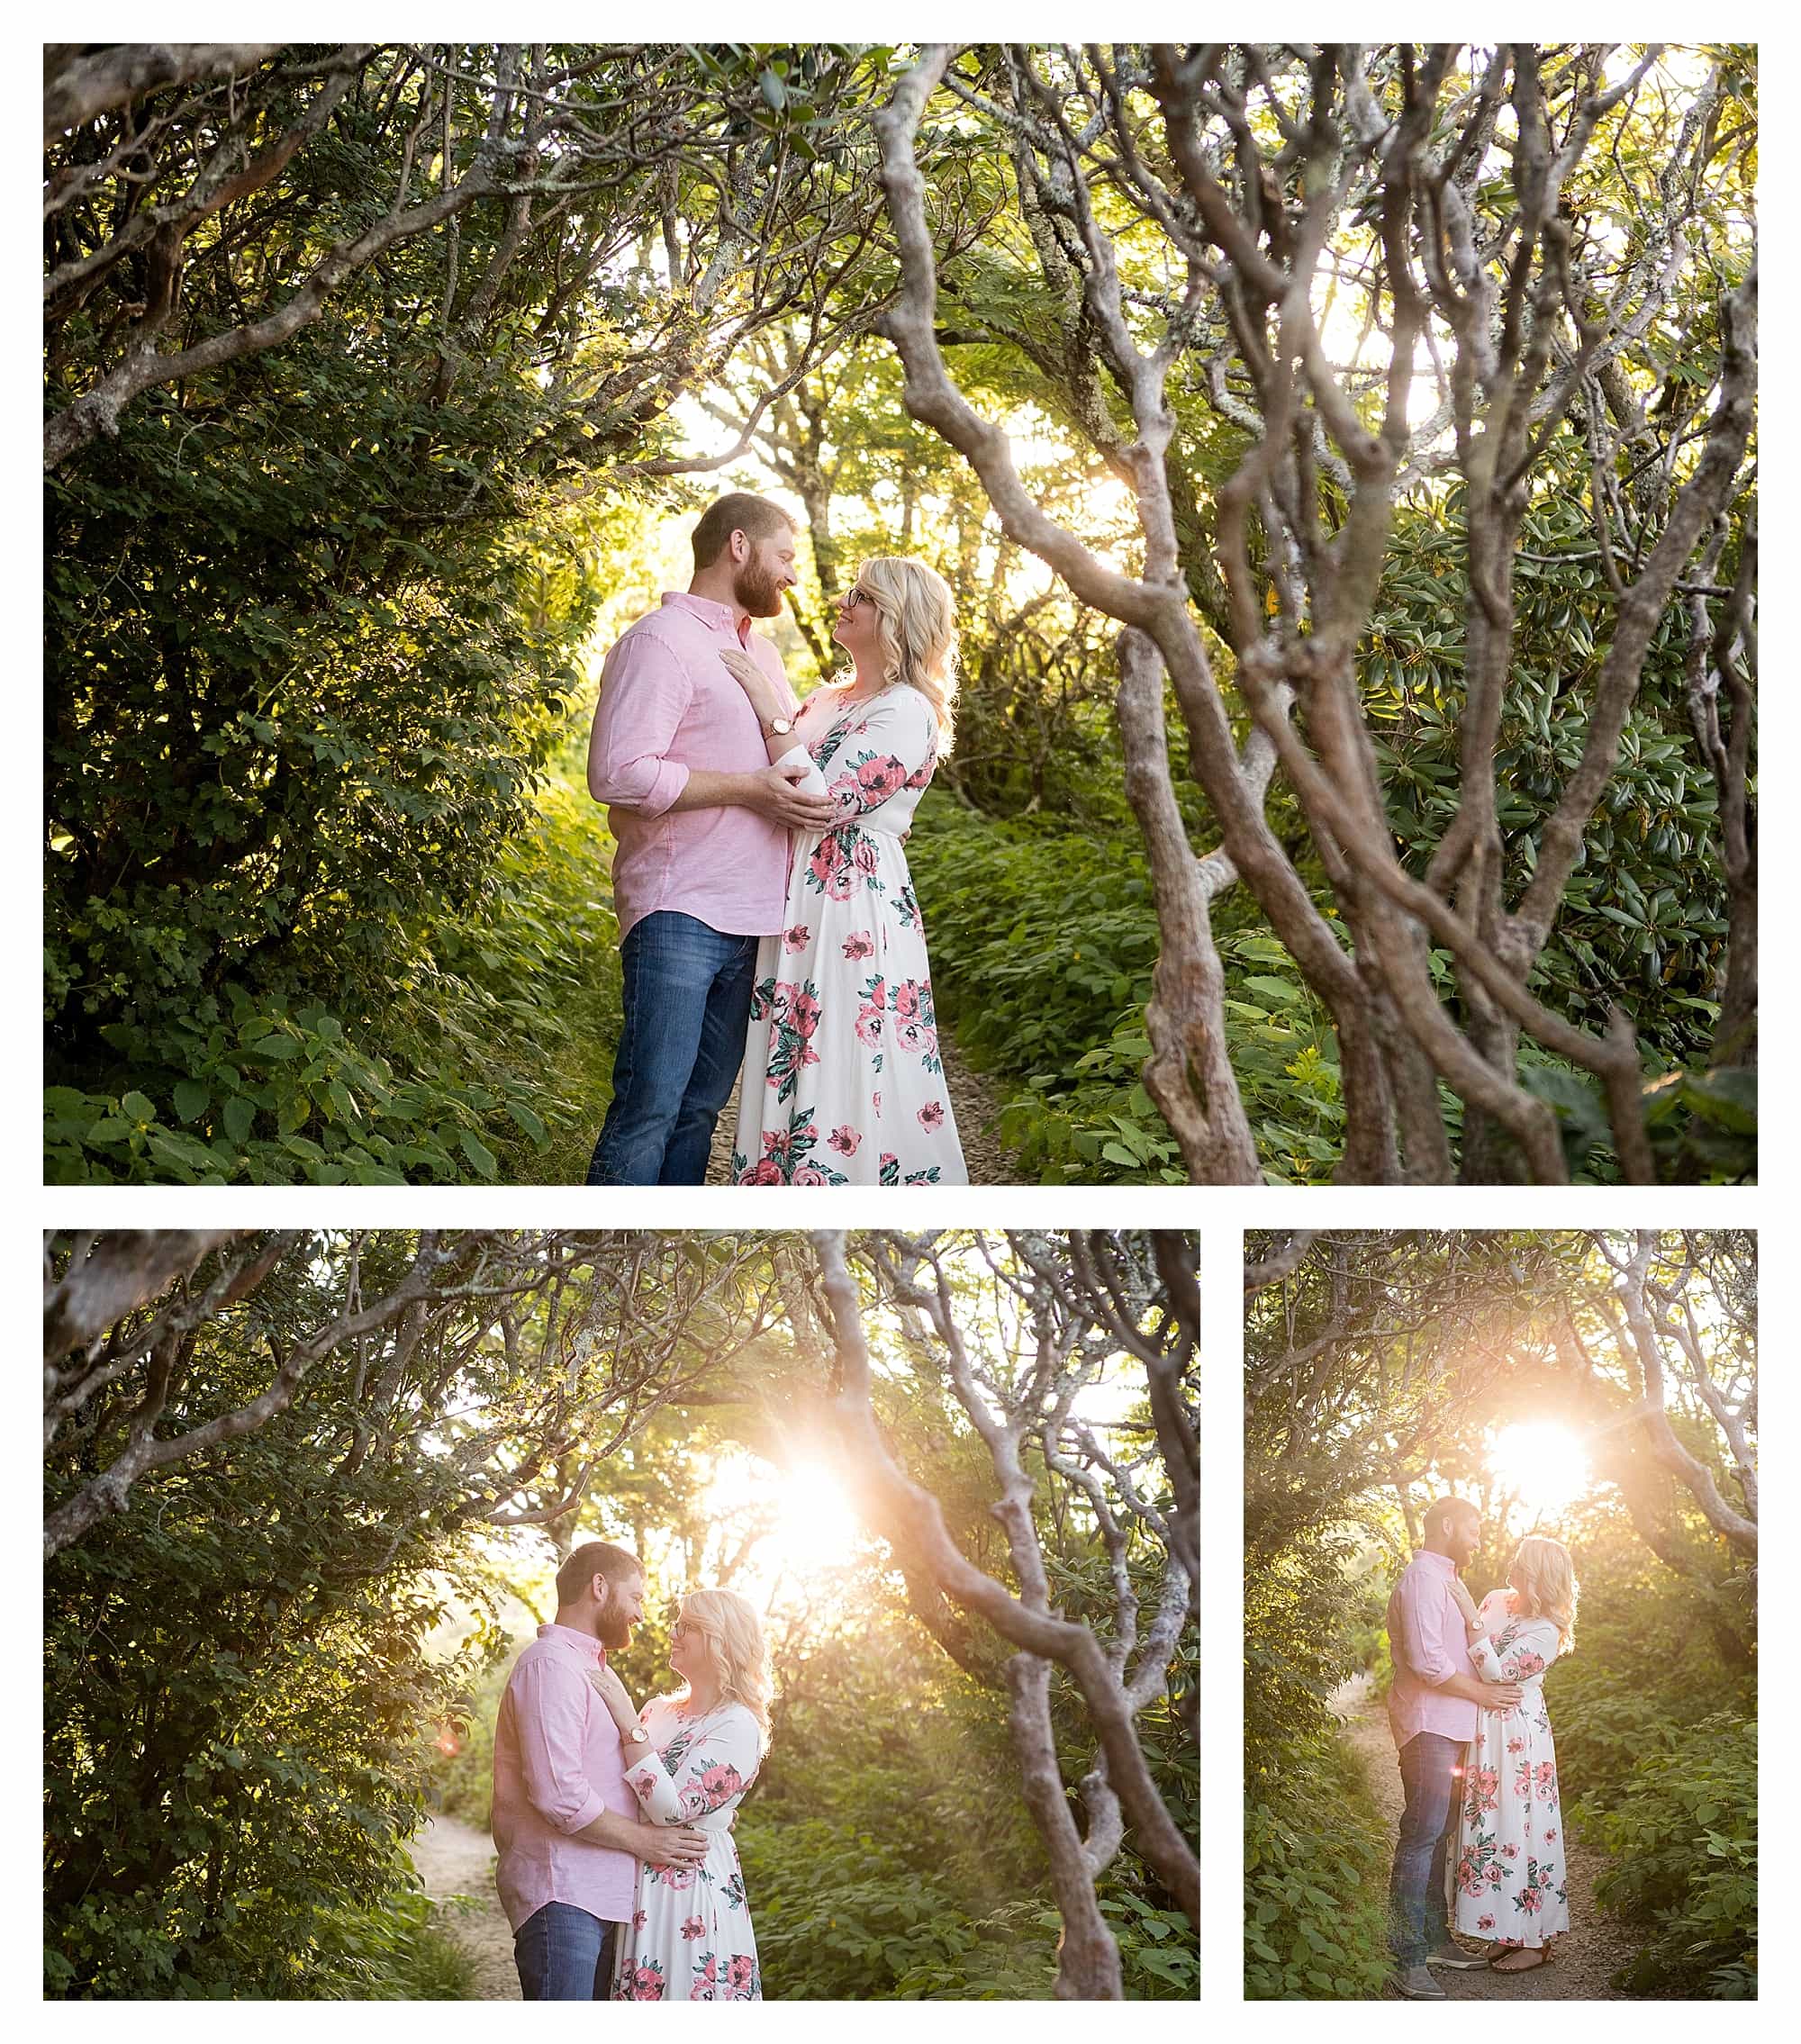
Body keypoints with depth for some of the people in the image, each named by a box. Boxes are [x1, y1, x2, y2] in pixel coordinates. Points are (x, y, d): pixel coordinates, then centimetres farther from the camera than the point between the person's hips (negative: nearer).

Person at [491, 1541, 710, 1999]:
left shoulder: (585, 1666, 24)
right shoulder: (551, 1664, -11)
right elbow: (559, 1794, -20)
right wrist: (642, 1840, -9)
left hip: (599, 1896, 10)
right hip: (560, 1894, -10)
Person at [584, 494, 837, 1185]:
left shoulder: (761, 652, 21)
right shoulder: (661, 642, -7)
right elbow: (617, 773, -18)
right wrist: (747, 789, -16)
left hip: (747, 919, 9)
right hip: (679, 914, -8)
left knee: (701, 1105, 10)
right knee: (650, 1107, -11)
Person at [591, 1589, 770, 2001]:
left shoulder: (738, 1727, -10)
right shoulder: (659, 1710, 11)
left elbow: (672, 1808, -19)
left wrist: (628, 1720, -18)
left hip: (695, 1884, -6)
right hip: (641, 1884, 6)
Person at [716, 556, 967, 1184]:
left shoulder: (907, 713, -11)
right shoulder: (828, 700, 16)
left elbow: (827, 803, -20)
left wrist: (771, 713, -17)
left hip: (856, 908, -9)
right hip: (797, 906, 9)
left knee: (847, 1075, -5)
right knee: (789, 1076, 11)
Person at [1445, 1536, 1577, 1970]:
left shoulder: (1545, 1632, -14)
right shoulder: (1495, 1601, 7)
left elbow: (1498, 1673, -22)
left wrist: (1474, 1620, -24)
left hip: (1518, 1739, -7)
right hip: (1485, 1734, 7)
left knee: (1519, 1828, -3)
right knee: (1489, 1825, 9)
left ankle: (1535, 1940, 6)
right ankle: (1508, 1931, 18)